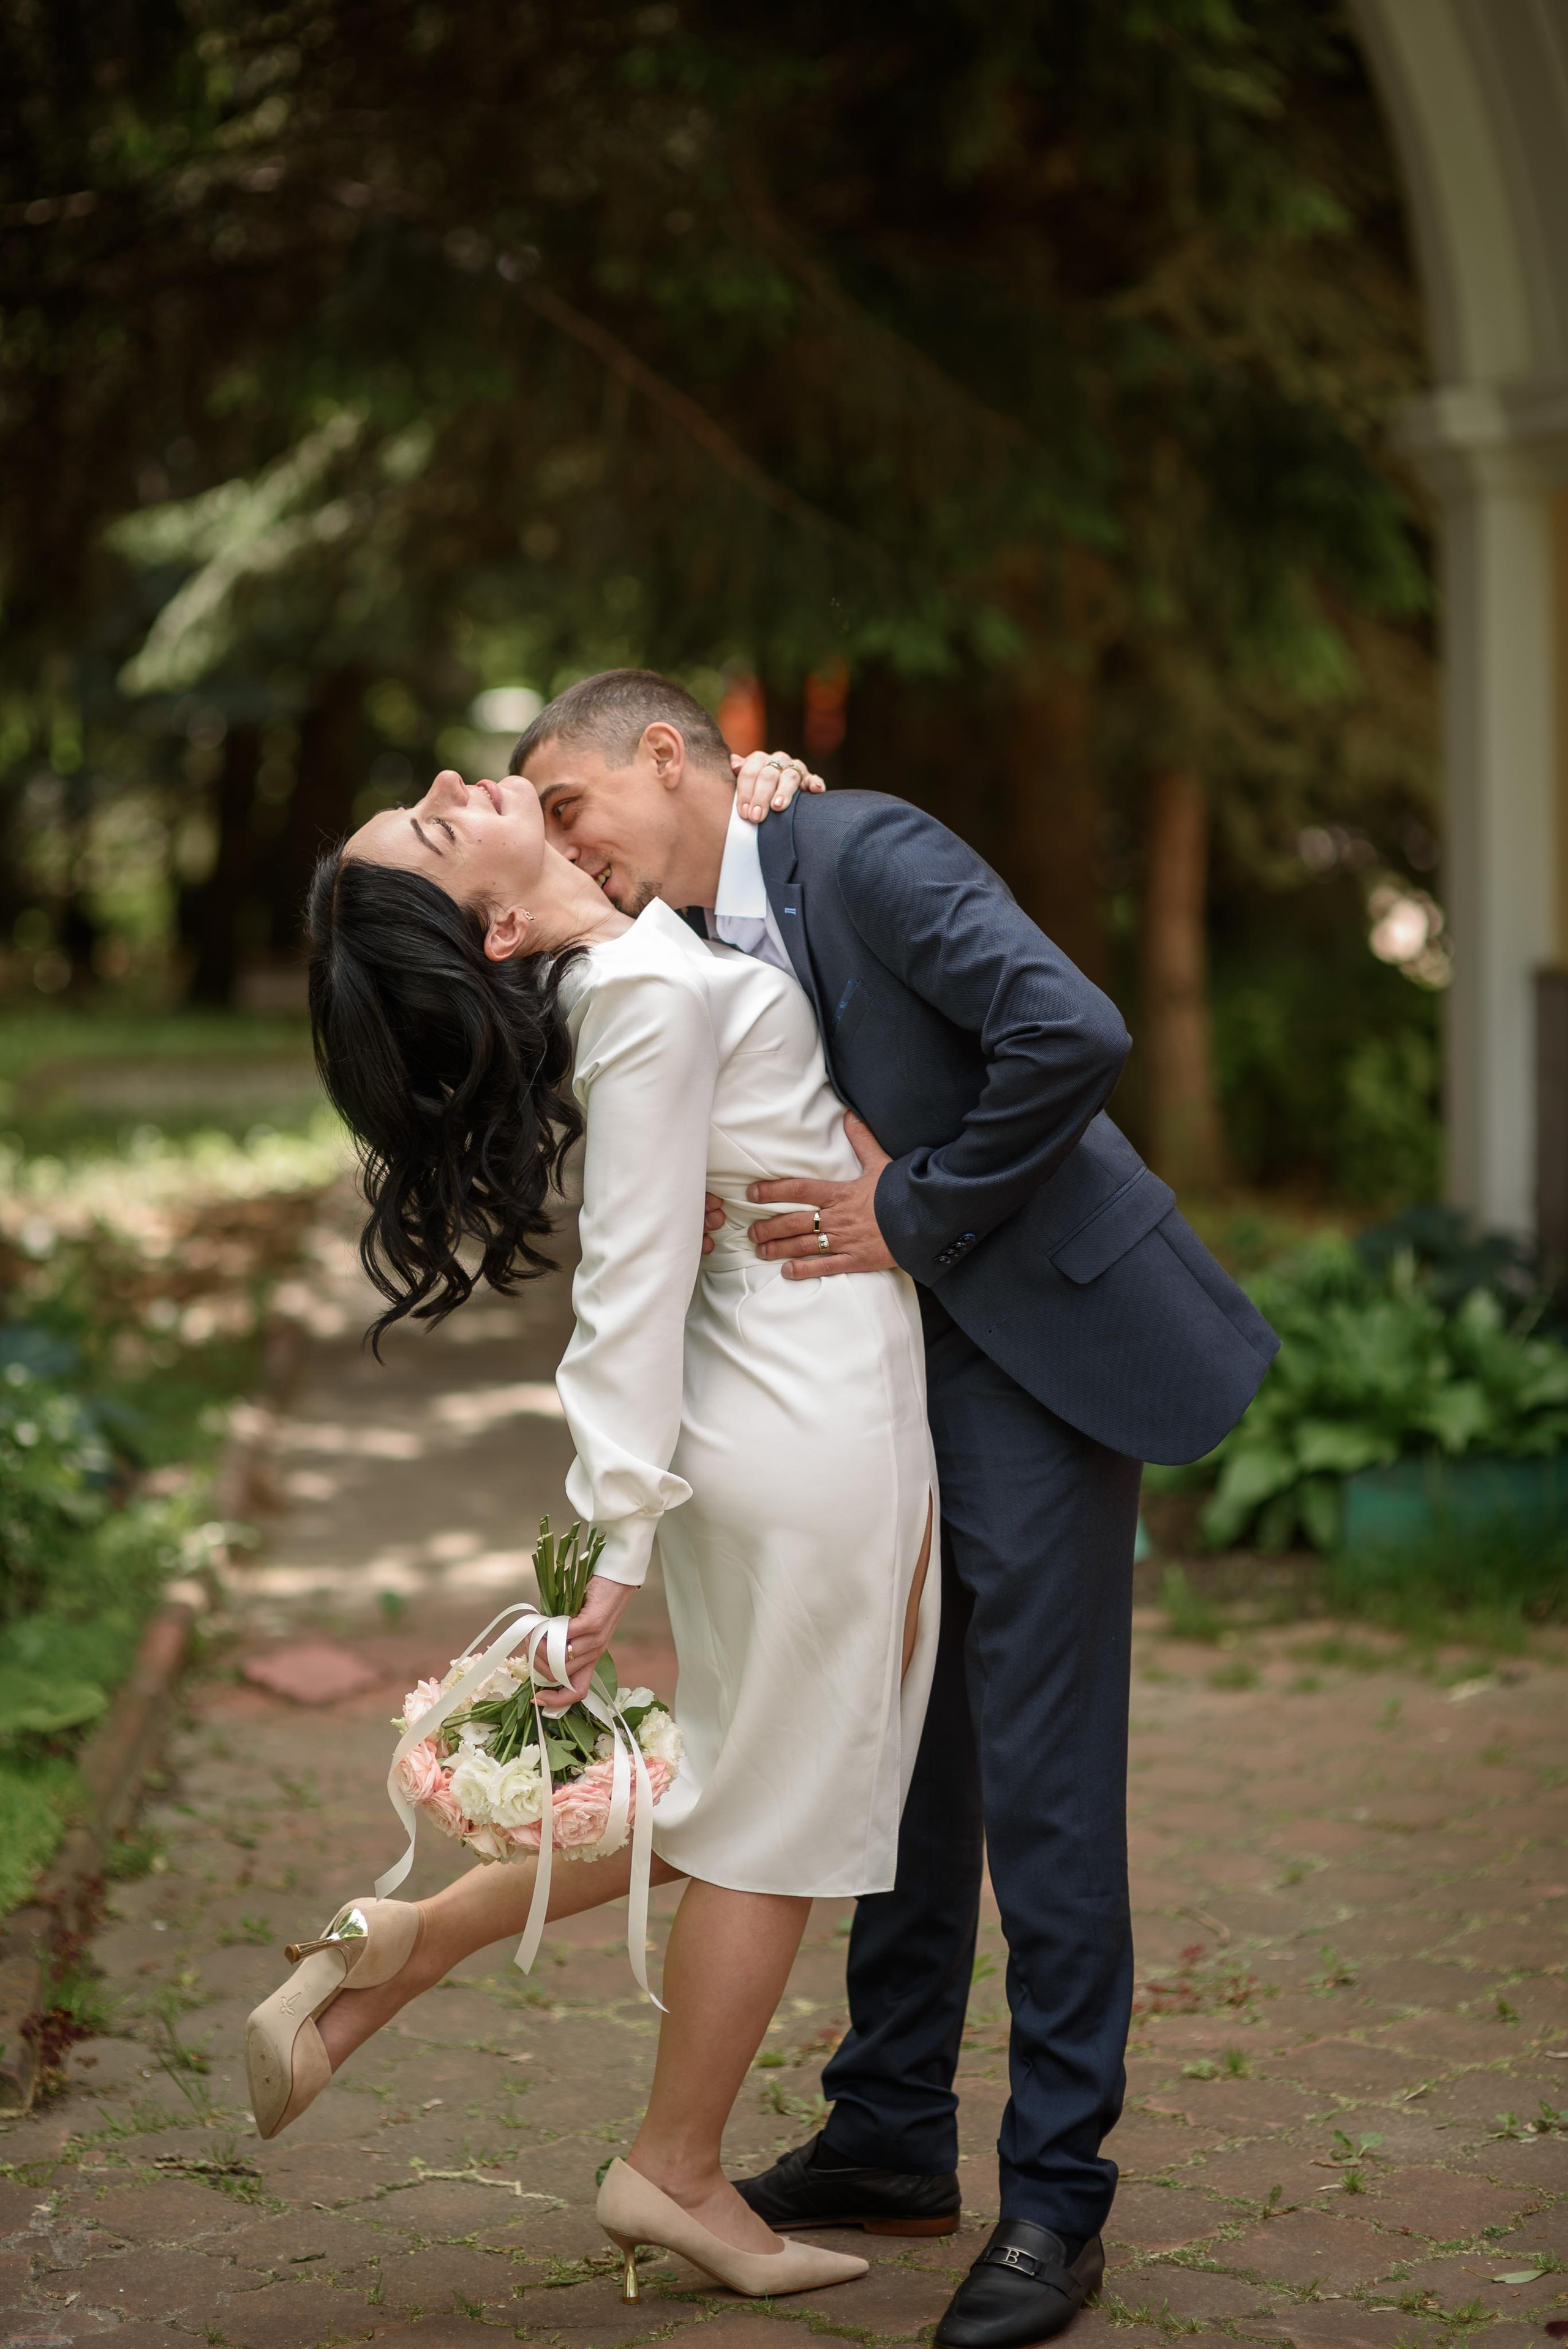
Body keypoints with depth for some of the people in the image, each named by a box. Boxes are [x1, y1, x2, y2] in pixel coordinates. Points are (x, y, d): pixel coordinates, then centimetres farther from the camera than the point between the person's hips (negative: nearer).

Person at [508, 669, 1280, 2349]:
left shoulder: (864, 851, -13)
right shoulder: (690, 959, 12)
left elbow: (1071, 1035, -25)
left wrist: (913, 1213, -17)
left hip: (1042, 1346, -9)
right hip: (889, 1377, 9)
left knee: (1039, 1776, -5)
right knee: (902, 1753, 15)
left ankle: (1054, 2196, 4)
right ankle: (894, 2136, 28)